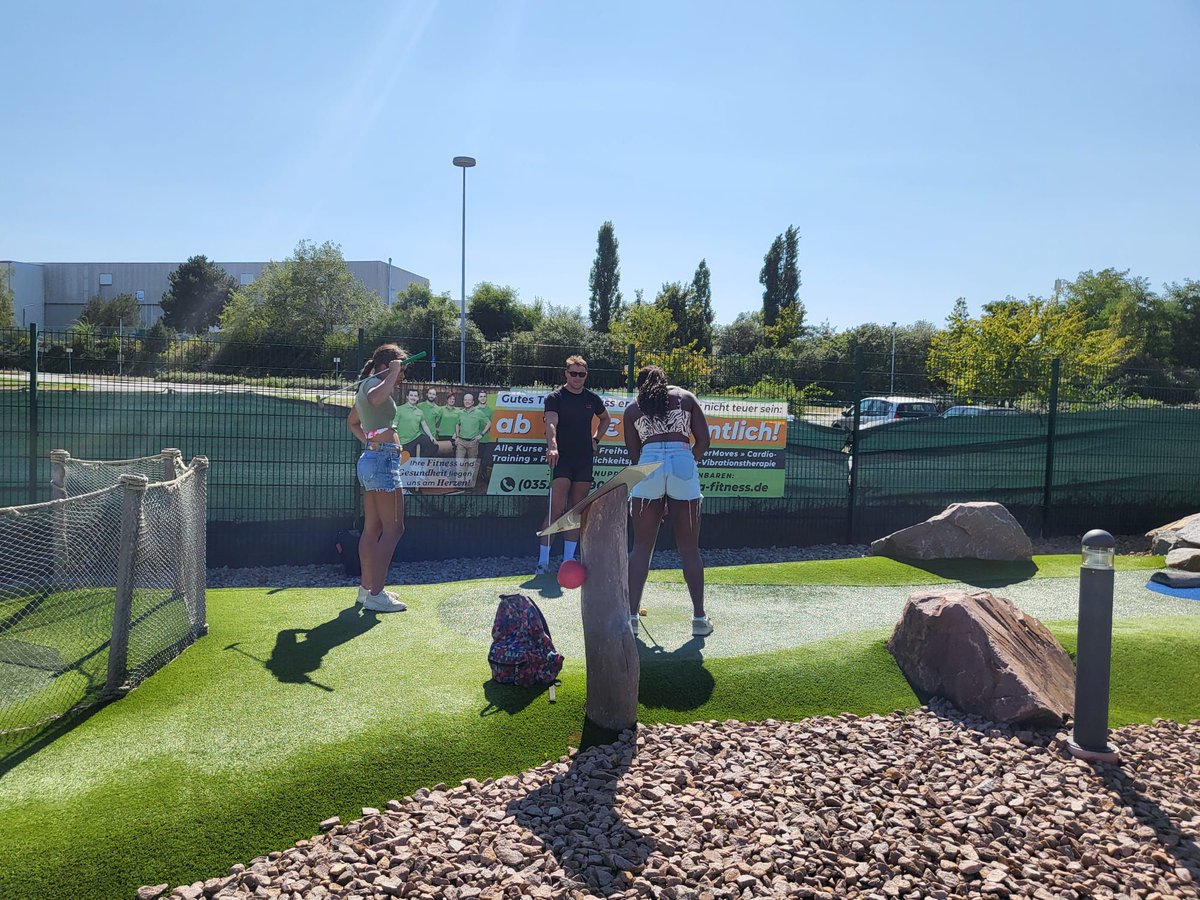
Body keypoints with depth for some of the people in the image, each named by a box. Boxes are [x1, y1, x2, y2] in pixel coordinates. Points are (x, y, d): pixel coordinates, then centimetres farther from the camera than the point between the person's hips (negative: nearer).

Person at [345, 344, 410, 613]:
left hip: (371, 458, 10)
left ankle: (367, 588, 19)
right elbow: (376, 398, -36)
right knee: (393, 529, -9)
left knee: (372, 529, 13)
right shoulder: (374, 382, -10)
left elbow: (352, 422, 34)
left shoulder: (366, 386, 20)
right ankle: (376, 595, -9)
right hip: (383, 460, -10)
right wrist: (393, 372, -23)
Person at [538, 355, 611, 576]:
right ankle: (543, 561, -6)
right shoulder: (555, 398, -4)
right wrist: (552, 446, -39)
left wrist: (595, 439, 14)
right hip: (561, 459, -4)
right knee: (556, 509, -11)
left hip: (584, 459, 5)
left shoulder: (592, 399, 10)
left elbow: (605, 419, 29)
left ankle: (568, 560, 13)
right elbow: (551, 423, -21)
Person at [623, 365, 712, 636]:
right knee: (689, 549, 7)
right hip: (683, 464, 0)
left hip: (648, 466, 0)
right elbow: (703, 441, 11)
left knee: (641, 547, 7)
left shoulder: (632, 408, 18)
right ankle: (699, 618, 9)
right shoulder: (686, 397, 19)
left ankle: (631, 615, 5)